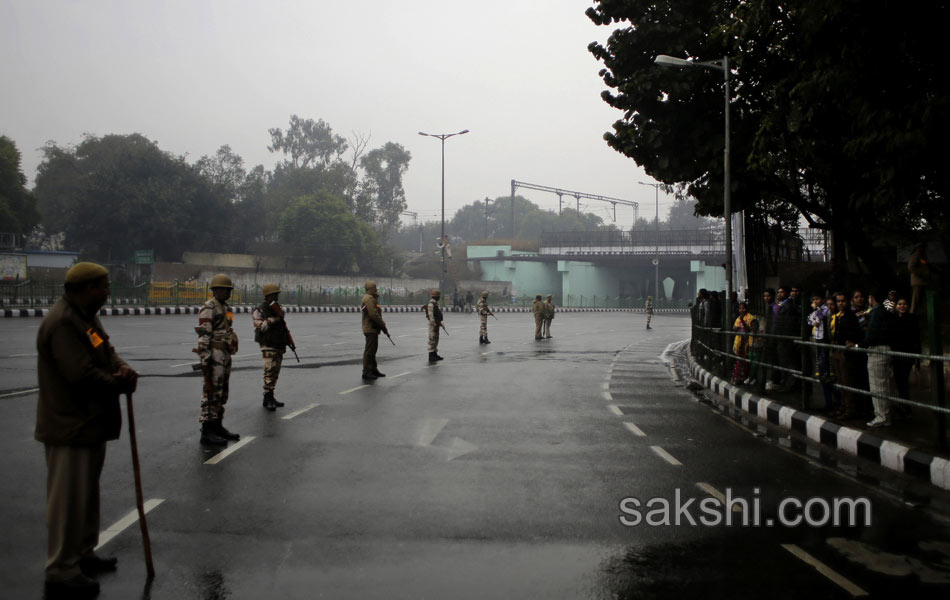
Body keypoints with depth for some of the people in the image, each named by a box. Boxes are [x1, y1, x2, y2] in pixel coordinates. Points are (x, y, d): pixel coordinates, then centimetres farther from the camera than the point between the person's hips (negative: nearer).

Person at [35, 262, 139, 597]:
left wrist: (122, 368, -10)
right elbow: (83, 375, -28)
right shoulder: (63, 323, -22)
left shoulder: (86, 317, 12)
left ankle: (83, 555, 36)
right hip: (70, 428, -11)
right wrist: (121, 383, -12)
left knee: (87, 494, 22)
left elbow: (106, 353, 13)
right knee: (69, 501, -3)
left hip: (91, 424, 11)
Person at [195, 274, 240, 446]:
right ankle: (206, 432, -5)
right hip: (214, 356, -10)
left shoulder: (225, 308, 18)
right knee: (212, 393, -8)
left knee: (222, 393, 15)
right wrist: (205, 359, -21)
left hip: (225, 355, 10)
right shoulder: (209, 308, -11)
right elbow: (203, 335, -17)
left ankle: (217, 426, 25)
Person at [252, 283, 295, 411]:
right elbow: (259, 327, -19)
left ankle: (270, 398, 14)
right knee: (270, 371, -14)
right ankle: (268, 398, -14)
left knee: (275, 373, 8)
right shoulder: (259, 311, -7)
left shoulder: (278, 309, 14)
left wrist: (290, 341, 18)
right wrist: (272, 319, -25)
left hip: (279, 346, 7)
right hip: (268, 346, -7)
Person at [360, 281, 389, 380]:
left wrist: (383, 326, 11)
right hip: (371, 328, -11)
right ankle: (366, 372, -4)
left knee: (372, 350, 17)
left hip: (372, 328, 11)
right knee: (369, 350, -7)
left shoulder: (371, 298, 18)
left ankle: (373, 370, 26)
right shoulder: (369, 299, -16)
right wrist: (383, 327, -16)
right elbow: (374, 315, -22)